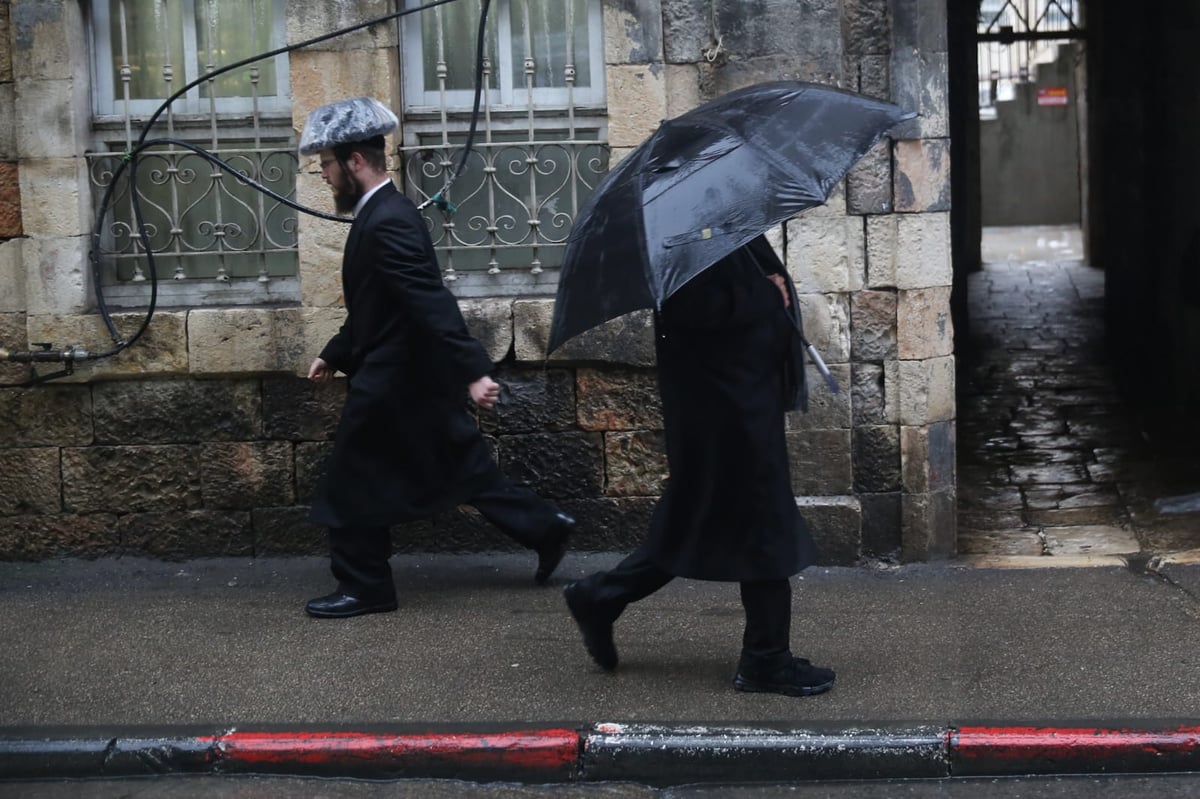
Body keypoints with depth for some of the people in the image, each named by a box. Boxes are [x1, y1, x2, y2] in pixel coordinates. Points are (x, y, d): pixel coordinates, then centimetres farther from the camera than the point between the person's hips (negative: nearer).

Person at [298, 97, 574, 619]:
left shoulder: (388, 222, -21)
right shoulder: (383, 214, 11)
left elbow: (433, 303, -28)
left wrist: (472, 372, -32)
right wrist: (334, 354, 24)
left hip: (392, 383, -10)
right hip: (420, 380, 10)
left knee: (352, 487, 3)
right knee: (464, 472, 16)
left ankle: (363, 588, 13)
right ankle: (543, 527, 22)